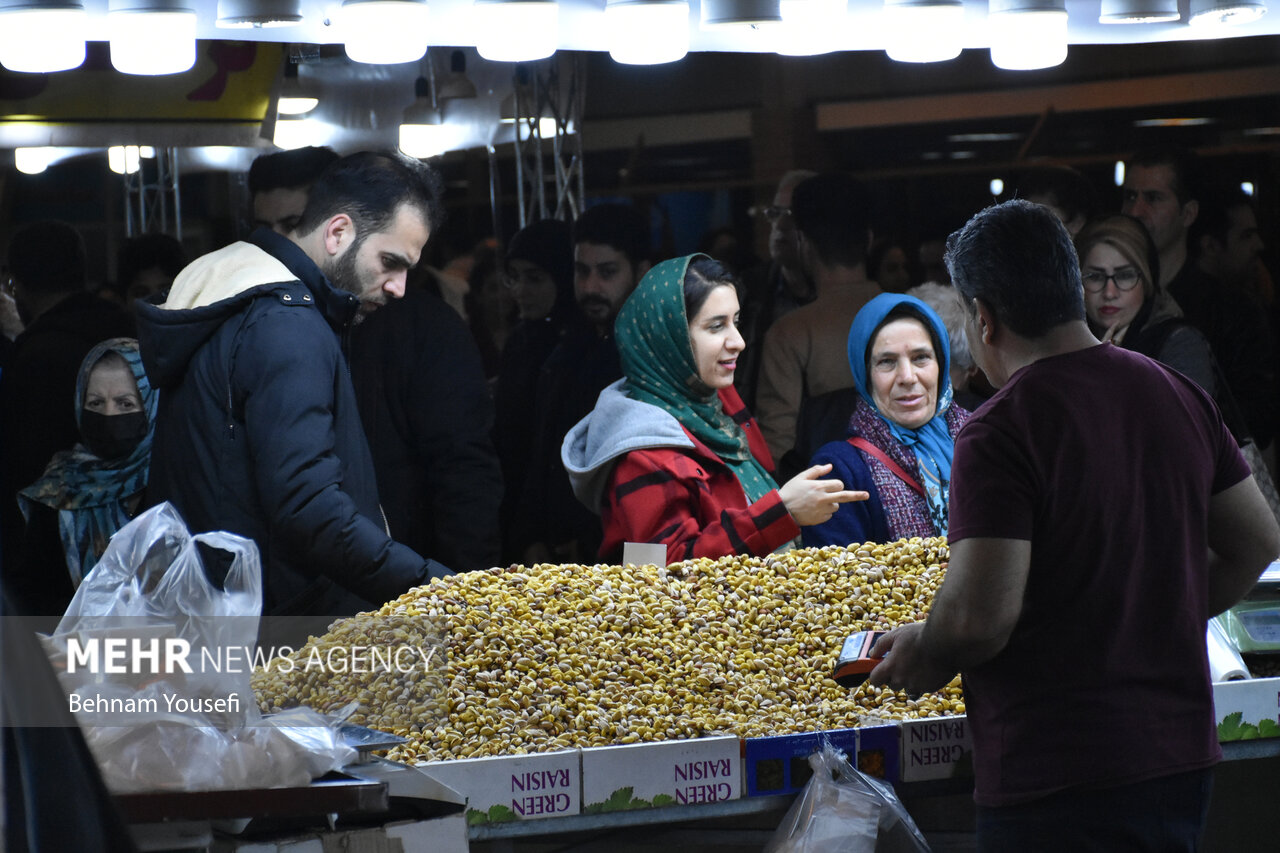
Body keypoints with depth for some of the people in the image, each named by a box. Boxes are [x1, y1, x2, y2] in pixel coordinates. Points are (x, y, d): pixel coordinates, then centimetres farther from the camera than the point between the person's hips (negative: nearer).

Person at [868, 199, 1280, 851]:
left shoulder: (999, 432, -16)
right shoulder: (1179, 396, 7)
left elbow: (979, 617, -23)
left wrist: (920, 657, -3)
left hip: (1058, 785, -8)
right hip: (1183, 758, 8)